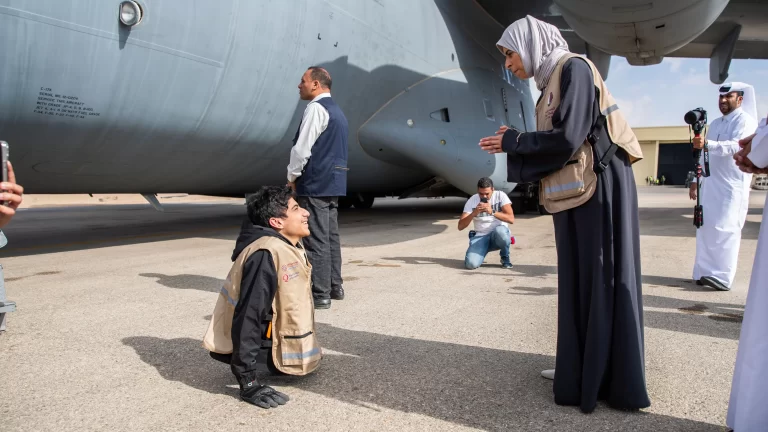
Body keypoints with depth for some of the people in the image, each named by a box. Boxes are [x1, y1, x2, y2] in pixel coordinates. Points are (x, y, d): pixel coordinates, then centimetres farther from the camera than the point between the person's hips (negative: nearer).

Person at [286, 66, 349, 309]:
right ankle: (334, 287, 23)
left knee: (316, 239, -6)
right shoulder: (336, 110, 18)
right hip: (333, 182, 10)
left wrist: (292, 177, -4)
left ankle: (320, 294, -3)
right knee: (331, 236, 14)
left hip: (315, 184, -10)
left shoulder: (316, 108, -12)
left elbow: (302, 148, -18)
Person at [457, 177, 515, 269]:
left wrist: (492, 212, -29)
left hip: (498, 234, -1)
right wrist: (474, 213, -24)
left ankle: (505, 257, -7)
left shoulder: (500, 195, -6)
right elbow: (460, 227, -8)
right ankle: (482, 252, 12)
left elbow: (511, 219, -17)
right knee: (471, 264, -26)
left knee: (500, 231, -39)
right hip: (480, 236, 1)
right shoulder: (472, 200, -2)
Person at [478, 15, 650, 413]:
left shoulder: (574, 69, -10)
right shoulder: (552, 80, 17)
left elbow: (567, 139, -20)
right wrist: (512, 145, 12)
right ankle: (580, 366, 24)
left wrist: (515, 141, -7)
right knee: (578, 278, 13)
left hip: (598, 188, -9)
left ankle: (611, 379, 8)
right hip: (577, 191, 10)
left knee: (602, 279, -3)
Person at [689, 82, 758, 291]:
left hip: (732, 186, -7)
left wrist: (707, 144, -39)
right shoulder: (715, 124, 19)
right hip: (710, 183, 7)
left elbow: (736, 146, -24)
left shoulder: (745, 121, -6)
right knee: (705, 227, 4)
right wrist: (696, 179, 17)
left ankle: (723, 277, -9)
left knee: (724, 229, -11)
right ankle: (705, 272, 9)